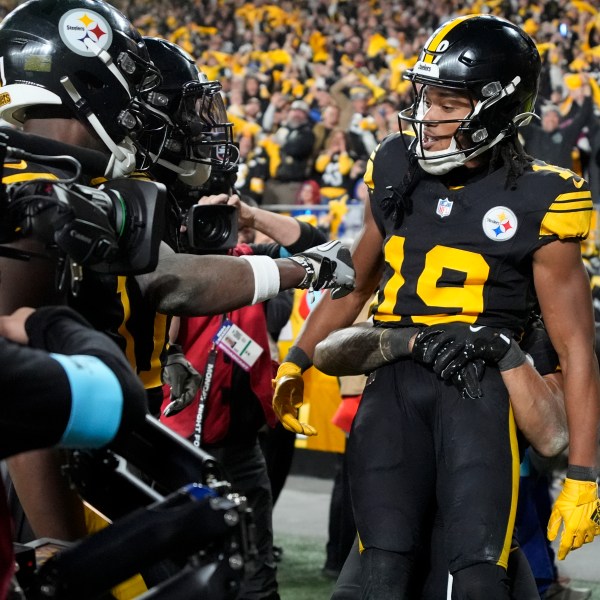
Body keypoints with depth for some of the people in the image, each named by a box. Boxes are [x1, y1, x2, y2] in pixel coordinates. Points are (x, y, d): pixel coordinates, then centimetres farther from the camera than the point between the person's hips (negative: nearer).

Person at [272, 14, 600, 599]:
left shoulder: (538, 202, -2)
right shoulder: (396, 169, 13)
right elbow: (356, 281, 28)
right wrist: (296, 361, 24)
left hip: (480, 385, -4)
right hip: (394, 380, 4)